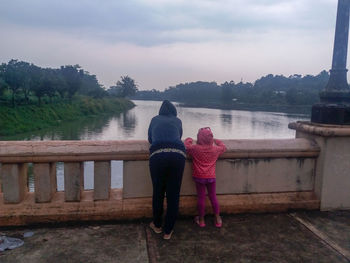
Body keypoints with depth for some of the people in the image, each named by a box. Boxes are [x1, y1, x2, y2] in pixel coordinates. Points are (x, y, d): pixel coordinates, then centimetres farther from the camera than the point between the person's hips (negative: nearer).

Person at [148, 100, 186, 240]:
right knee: (173, 194, 10)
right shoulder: (177, 121, 24)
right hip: (178, 154, 0)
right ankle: (168, 231, 21)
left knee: (158, 192, 17)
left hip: (157, 154, 0)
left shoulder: (155, 119, 25)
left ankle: (157, 225, 34)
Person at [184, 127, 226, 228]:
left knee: (201, 197, 6)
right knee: (213, 197, 12)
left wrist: (189, 139, 17)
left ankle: (201, 220, 16)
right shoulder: (216, 149, -1)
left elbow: (186, 146, 1)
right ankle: (218, 219, 19)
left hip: (199, 177, -2)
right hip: (211, 177, 2)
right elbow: (223, 147, 18)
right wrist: (216, 141, 26)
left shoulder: (195, 148, -10)